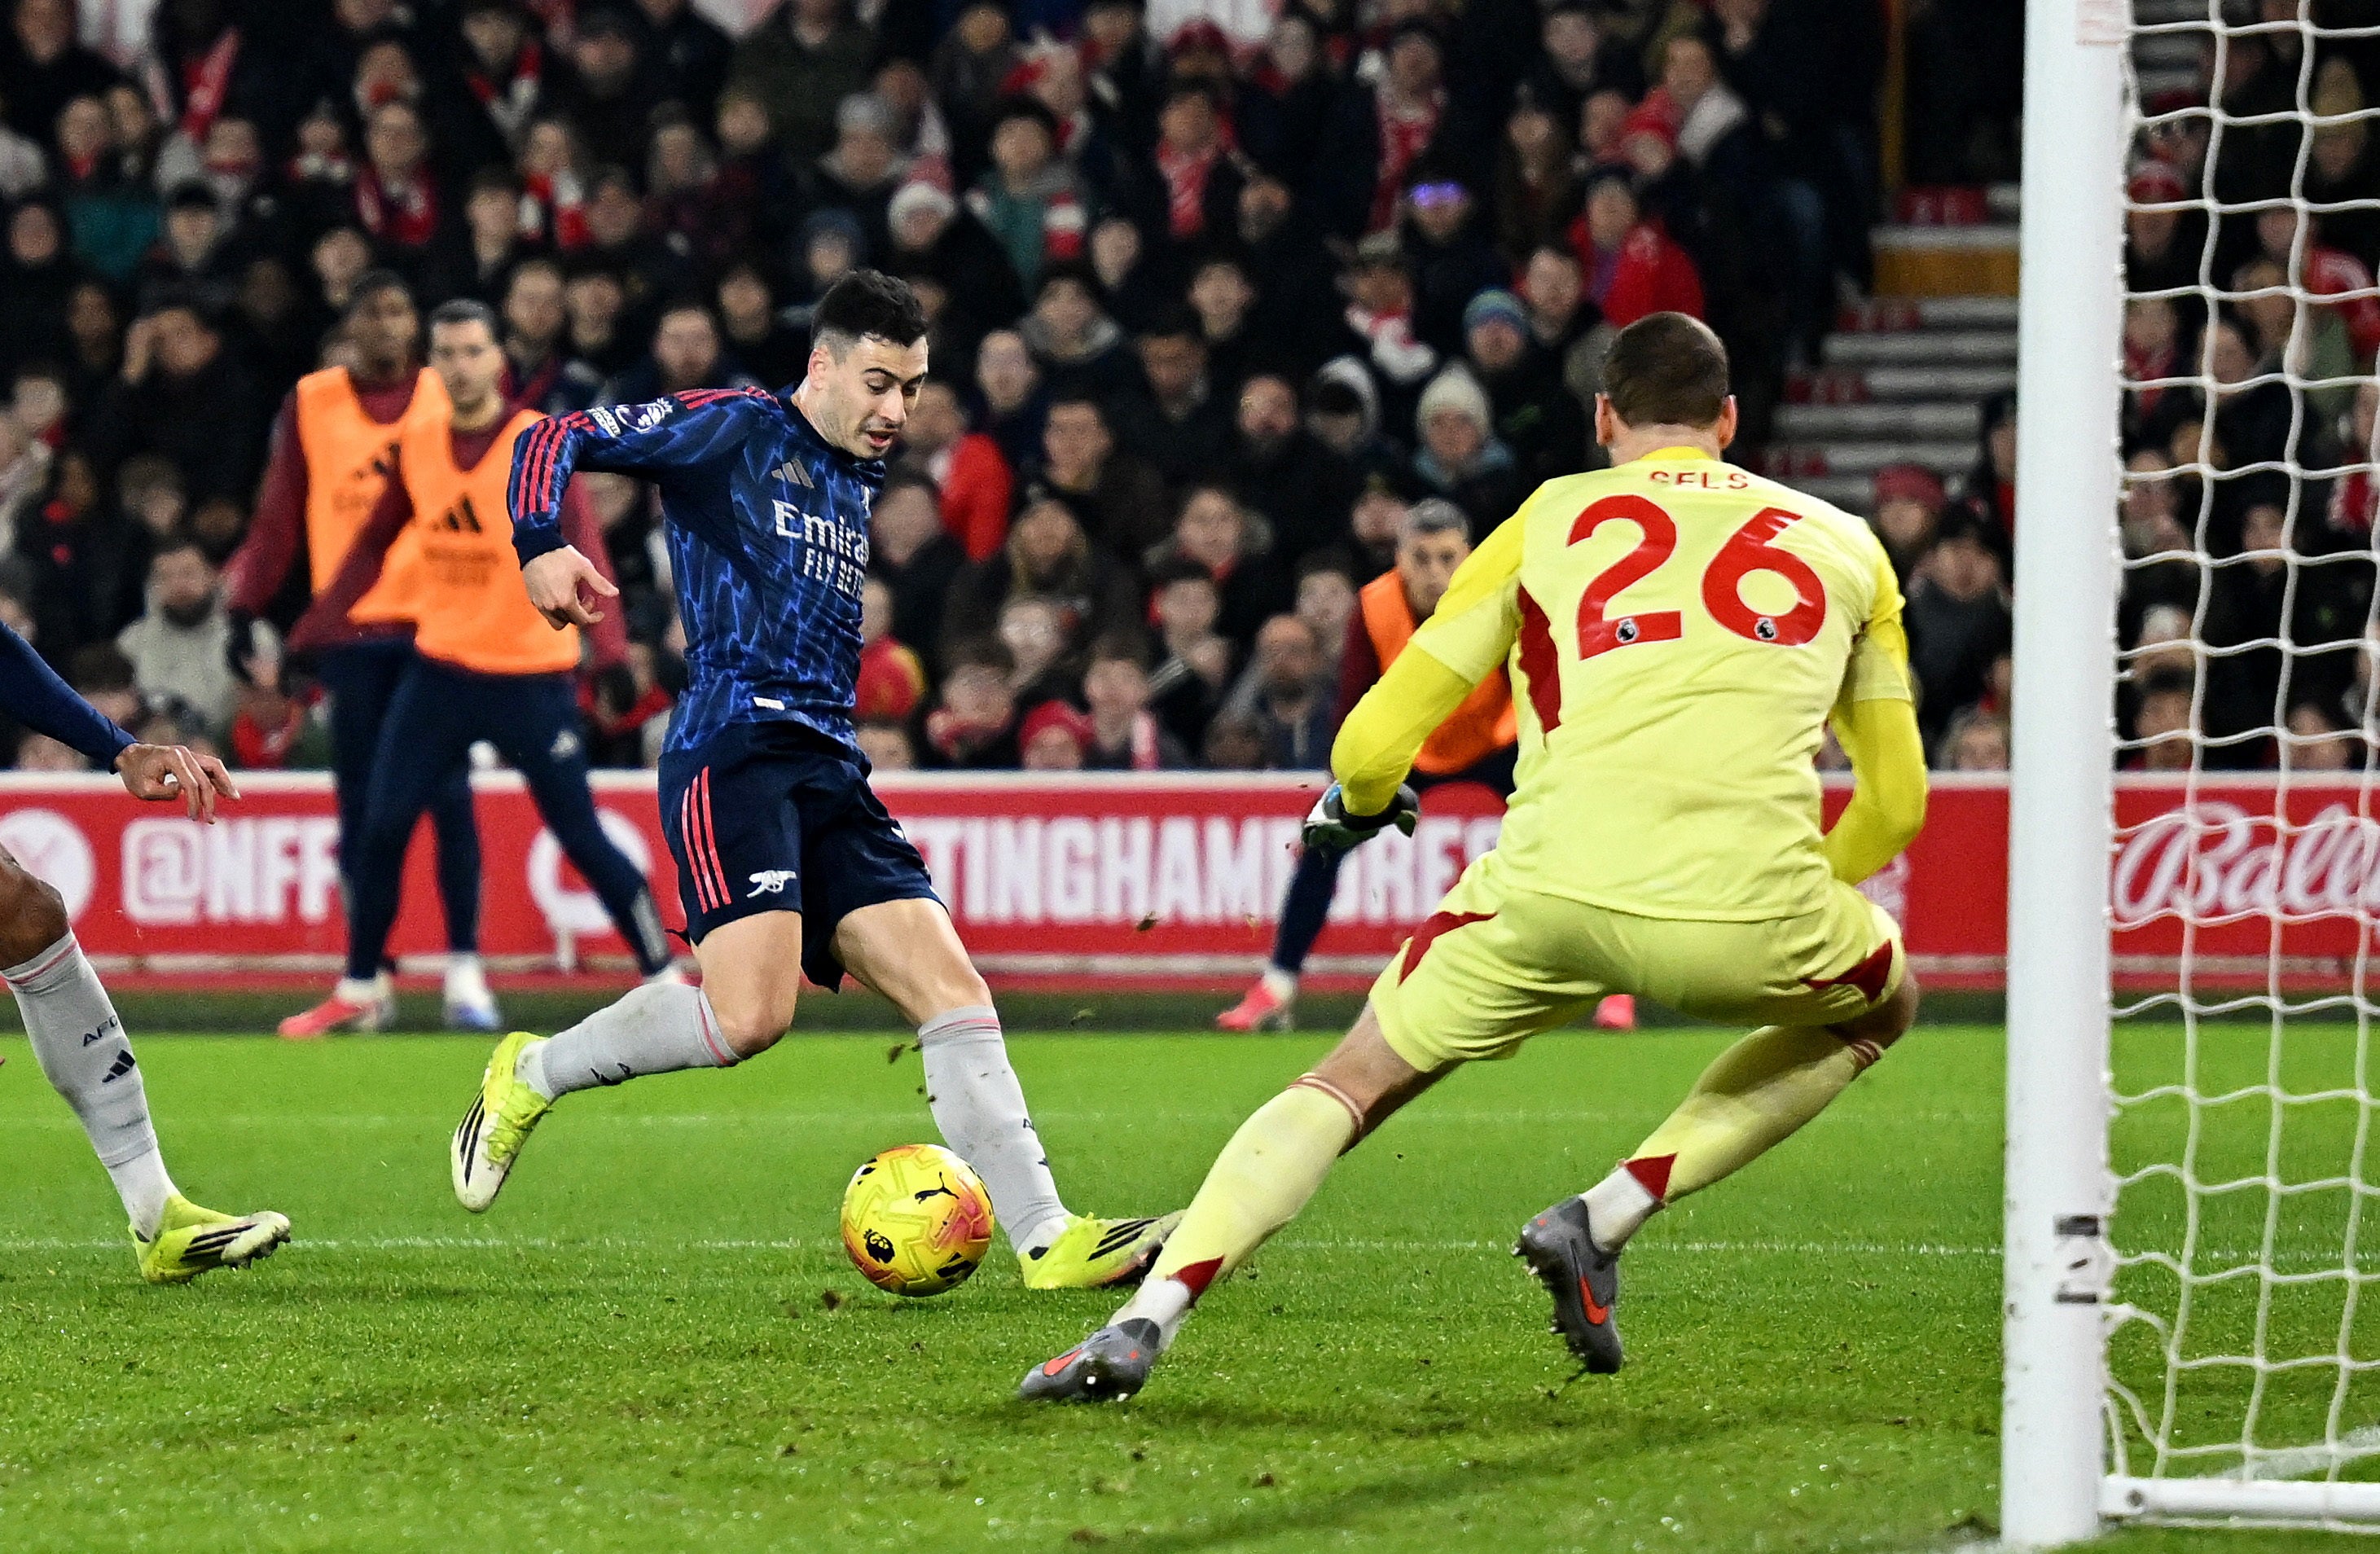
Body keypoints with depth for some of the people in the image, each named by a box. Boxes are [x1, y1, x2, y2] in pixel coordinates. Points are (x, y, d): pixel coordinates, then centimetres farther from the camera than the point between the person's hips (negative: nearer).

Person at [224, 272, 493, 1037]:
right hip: (350, 631, 1)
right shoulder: (310, 403, 6)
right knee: (361, 806, 2)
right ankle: (369, 981, 8)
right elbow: (278, 518, 7)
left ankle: (464, 973, -1)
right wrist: (245, 608, -1)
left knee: (449, 799, -5)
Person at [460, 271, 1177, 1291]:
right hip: (734, 755, -8)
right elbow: (556, 441, -5)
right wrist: (541, 545, -22)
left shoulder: (862, 475, 23)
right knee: (751, 1016, -22)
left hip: (830, 774, 8)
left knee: (952, 990, -3)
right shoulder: (735, 431, 0)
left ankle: (1046, 1237, -6)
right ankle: (531, 1075, 1)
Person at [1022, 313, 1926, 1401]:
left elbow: (1372, 745, 17)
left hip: (1551, 892, 0)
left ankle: (1142, 1323, 2)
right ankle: (1604, 1220, 14)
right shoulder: (1844, 545, 22)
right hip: (1747, 913, 0)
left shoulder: (1551, 518, 18)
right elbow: (1897, 803, 28)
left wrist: (1359, 804, 42)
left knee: (1354, 1080, 21)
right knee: (1878, 1007, 32)